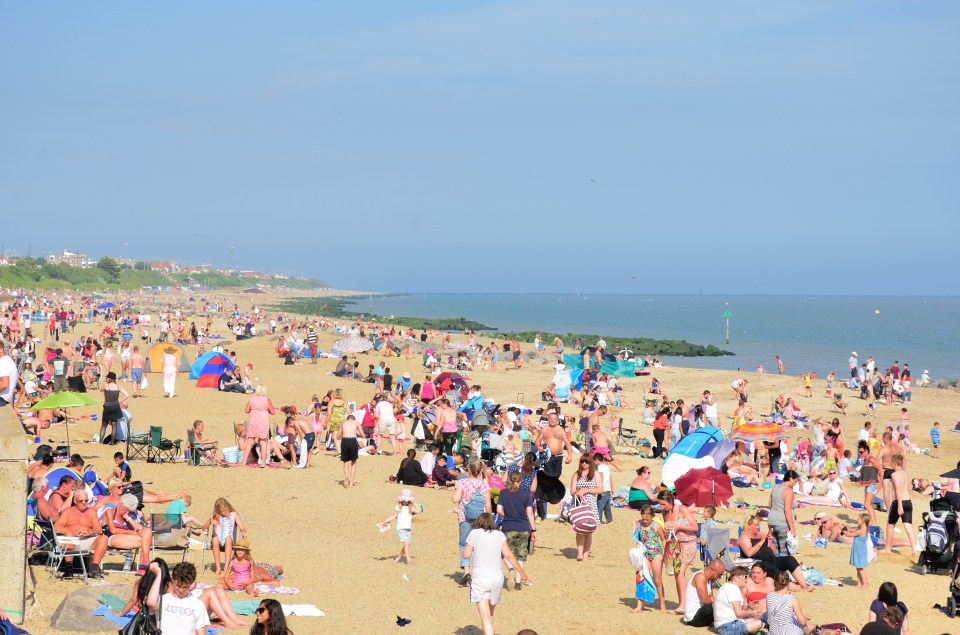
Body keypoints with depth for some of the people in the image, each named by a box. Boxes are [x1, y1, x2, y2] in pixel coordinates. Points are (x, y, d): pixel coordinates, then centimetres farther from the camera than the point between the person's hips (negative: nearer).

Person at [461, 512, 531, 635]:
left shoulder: (474, 534, 0)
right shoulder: (499, 535, 6)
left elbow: (466, 555, 0)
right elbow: (508, 555, -1)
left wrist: (467, 545, 20)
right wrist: (522, 573, 3)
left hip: (480, 579, -3)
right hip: (497, 579, 3)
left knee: (485, 616, -9)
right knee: (490, 614, 22)